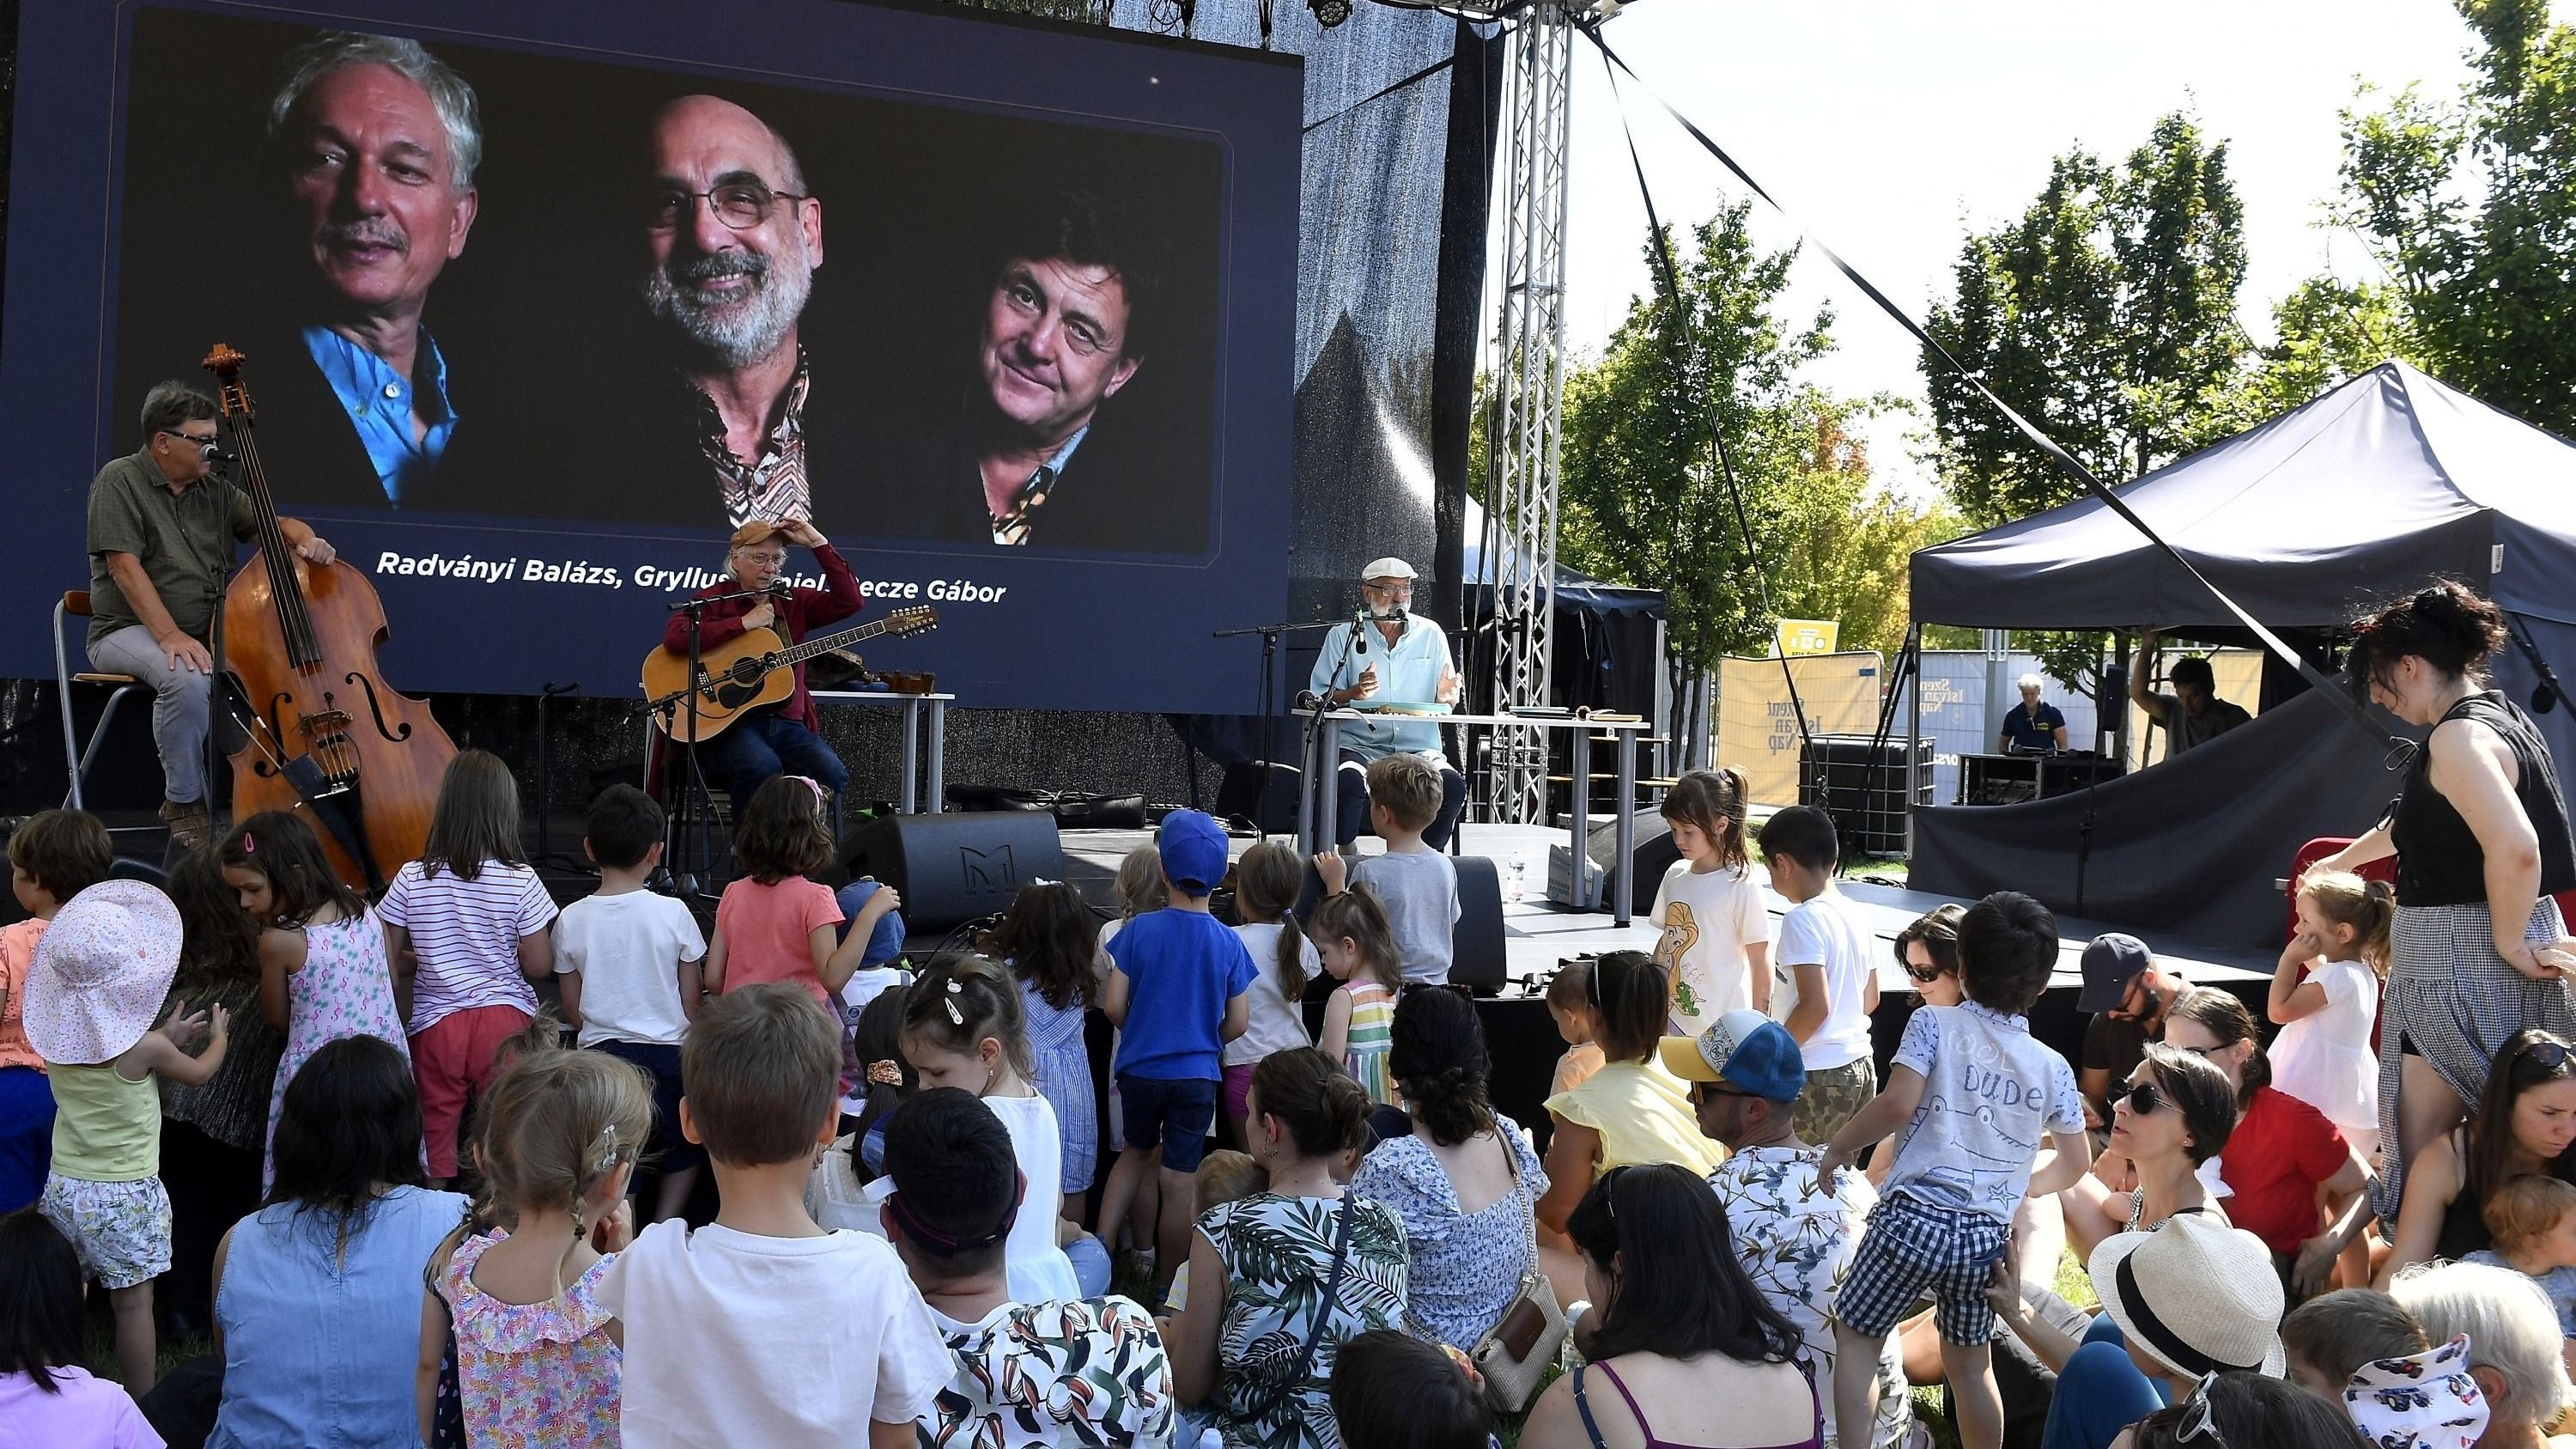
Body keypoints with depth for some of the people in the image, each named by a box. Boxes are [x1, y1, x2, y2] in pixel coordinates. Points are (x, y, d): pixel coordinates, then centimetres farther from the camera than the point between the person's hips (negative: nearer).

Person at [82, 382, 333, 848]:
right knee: (188, 679, -38)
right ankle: (184, 805, -17)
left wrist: (306, 542, -13)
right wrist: (169, 635, -26)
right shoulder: (120, 482, -5)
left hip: (210, 632, 6)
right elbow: (124, 565, -15)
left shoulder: (214, 490, 14)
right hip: (130, 631, -6)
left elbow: (276, 525, 14)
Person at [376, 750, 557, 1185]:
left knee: (436, 1143, 12)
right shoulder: (521, 880, -11)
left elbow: (385, 965, -1)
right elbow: (539, 966, -6)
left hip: (435, 1025, 1)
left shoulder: (411, 879, -6)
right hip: (504, 1019, -1)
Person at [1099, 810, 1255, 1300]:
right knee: (1178, 1181, 8)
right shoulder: (1228, 942, -8)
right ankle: (1164, 1288, 20)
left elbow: (1113, 1006, -9)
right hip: (1197, 1074, -1)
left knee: (1137, 1151, 26)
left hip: (1139, 1068, 1)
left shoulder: (1139, 931, -10)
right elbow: (1238, 1023, -5)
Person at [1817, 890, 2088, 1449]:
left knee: (1855, 1335, 12)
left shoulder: (1934, 1023, -5)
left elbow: (1898, 1103, -18)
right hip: (1988, 1234, 4)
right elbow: (2073, 1162, 14)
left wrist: (1838, 1148, -5)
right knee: (1970, 1363, 21)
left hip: (1914, 1216, -4)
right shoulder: (2052, 1067, 6)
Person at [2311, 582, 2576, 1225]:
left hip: (2465, 959, -10)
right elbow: (2419, 819, 31)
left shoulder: (2459, 735, -18)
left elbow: (2515, 849, -32)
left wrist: (2509, 942, -19)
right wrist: (2341, 861, 43)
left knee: (2422, 1150, -4)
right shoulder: (2499, 715, 14)